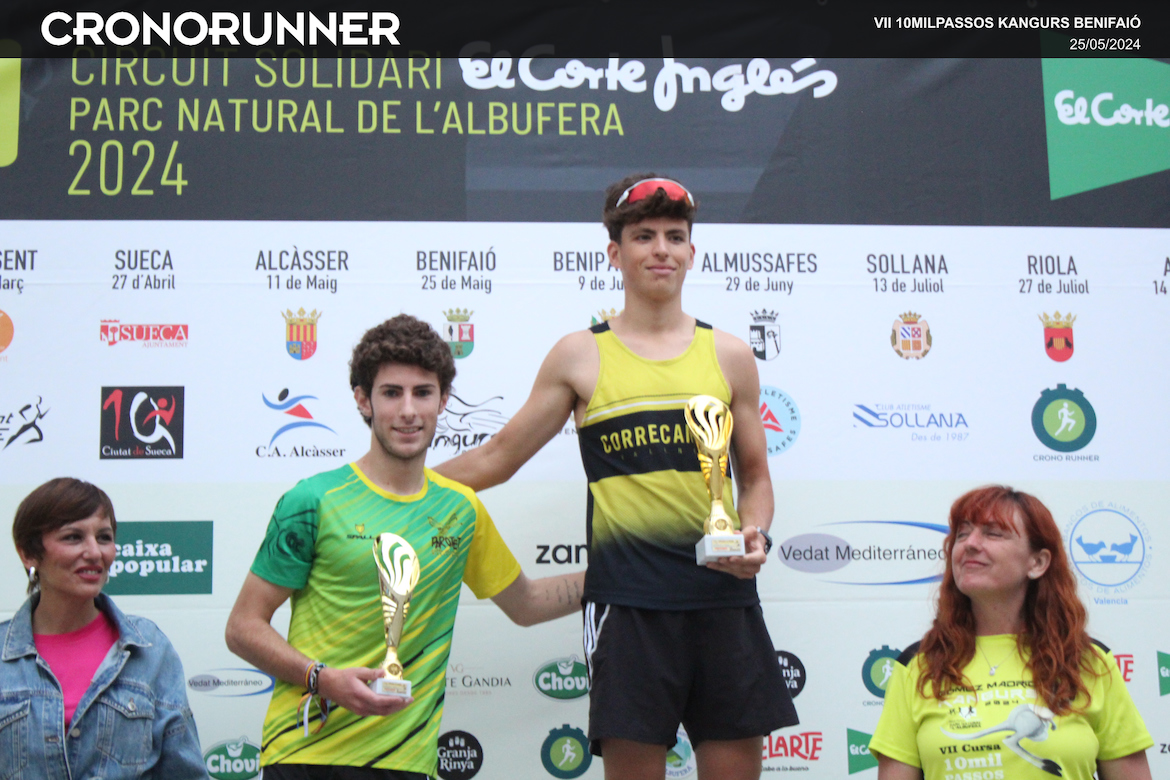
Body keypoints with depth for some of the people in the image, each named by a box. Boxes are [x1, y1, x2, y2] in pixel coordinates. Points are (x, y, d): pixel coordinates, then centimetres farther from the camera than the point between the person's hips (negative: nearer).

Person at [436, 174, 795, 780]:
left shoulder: (729, 356, 11)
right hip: (626, 595, -2)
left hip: (722, 596, 2)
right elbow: (496, 458, 11)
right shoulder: (581, 355, 6)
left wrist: (755, 535, -1)